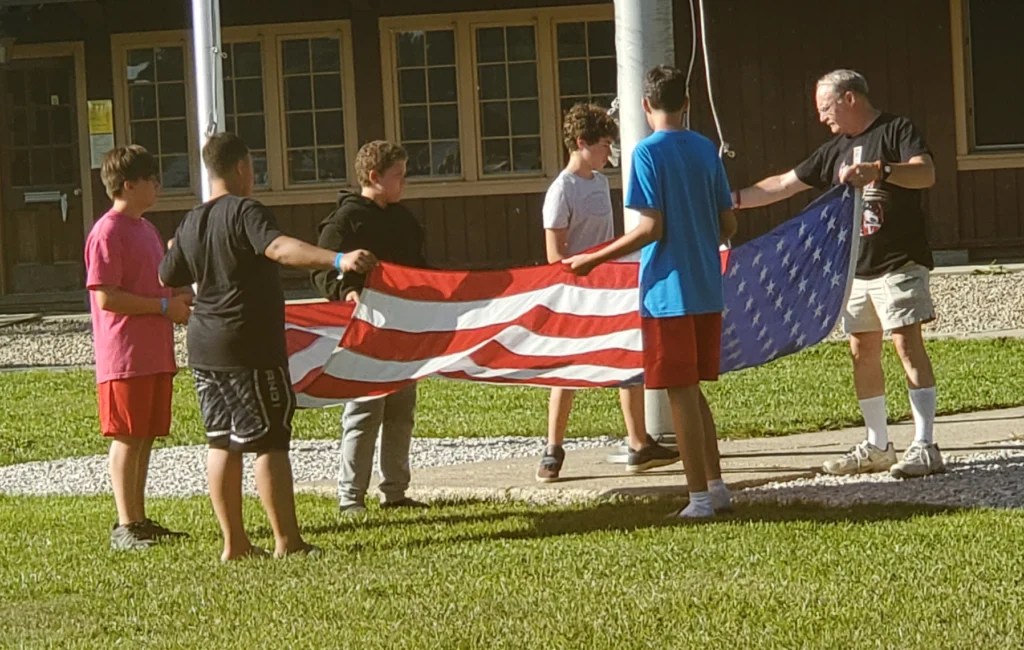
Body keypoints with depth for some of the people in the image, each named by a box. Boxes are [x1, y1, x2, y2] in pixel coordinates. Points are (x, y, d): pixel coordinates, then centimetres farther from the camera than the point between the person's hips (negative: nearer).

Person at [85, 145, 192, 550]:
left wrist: (179, 299, 9)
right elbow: (106, 297, -20)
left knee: (145, 438, 11)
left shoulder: (145, 229, 18)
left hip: (155, 355, 9)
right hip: (125, 357, -9)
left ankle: (139, 520, 17)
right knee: (127, 438, -5)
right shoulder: (108, 233, -13)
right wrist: (165, 306, -17)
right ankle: (125, 527, -2)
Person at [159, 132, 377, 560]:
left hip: (205, 347, 8)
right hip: (251, 348, -7)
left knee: (221, 443, 11)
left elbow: (167, 278, 22)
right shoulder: (245, 212, -13)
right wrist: (338, 261, -44)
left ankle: (234, 543, 14)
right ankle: (287, 542, -2)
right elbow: (279, 248, -32)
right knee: (269, 442, -3)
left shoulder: (191, 224, 9)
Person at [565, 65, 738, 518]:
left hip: (667, 291, -6)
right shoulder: (706, 150, 8)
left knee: (681, 392, -1)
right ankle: (716, 486, 17)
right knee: (693, 390, 16)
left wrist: (593, 260, -10)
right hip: (707, 290, 6)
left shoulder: (648, 152, -11)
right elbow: (728, 224, 12)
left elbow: (651, 228, -16)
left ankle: (700, 496, 1)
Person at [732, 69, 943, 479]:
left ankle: (924, 447, -15)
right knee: (862, 353, 6)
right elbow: (783, 185, 22)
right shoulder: (835, 152, 18)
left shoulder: (896, 131, -4)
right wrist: (733, 200, 18)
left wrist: (878, 171, -34)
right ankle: (877, 448, 13)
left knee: (907, 344, -13)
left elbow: (926, 173, -21)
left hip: (899, 264, -8)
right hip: (856, 268, 8)